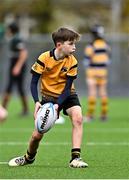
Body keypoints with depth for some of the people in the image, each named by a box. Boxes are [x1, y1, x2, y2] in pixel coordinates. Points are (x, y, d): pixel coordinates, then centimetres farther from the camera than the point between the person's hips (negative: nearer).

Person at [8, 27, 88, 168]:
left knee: (78, 118, -29)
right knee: (37, 134, 0)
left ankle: (75, 158, -26)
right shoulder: (44, 58, -19)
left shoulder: (72, 62, -16)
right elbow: (33, 82, -13)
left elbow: (68, 88, -15)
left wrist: (57, 105, -29)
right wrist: (37, 102, -27)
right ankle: (29, 158, 33)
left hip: (66, 96, 1)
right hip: (48, 96, 0)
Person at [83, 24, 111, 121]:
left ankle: (90, 114, -6)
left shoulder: (91, 46, -13)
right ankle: (104, 114, 9)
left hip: (92, 71, -4)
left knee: (92, 93, -5)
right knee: (103, 92, 7)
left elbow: (87, 60, -12)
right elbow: (108, 58, 11)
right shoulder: (106, 45, 4)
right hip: (103, 72, 4)